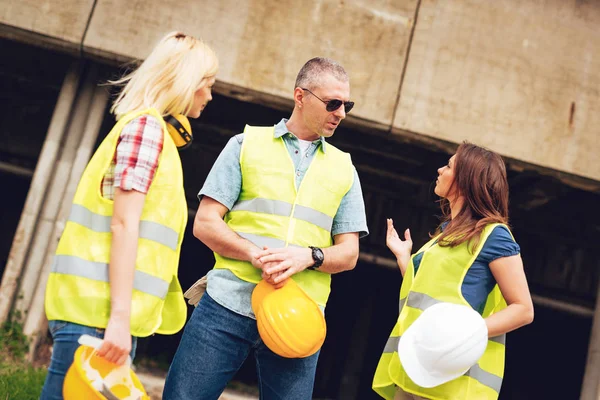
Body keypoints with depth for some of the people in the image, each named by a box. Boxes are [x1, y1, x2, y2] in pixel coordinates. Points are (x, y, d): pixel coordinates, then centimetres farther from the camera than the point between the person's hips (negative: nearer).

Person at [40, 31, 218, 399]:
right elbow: (123, 224, -16)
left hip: (111, 312, 9)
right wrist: (119, 317, -20)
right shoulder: (147, 126, -8)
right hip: (100, 311, -9)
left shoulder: (155, 129, 19)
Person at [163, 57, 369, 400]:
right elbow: (205, 224, 1)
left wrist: (308, 256, -11)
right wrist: (258, 255, -16)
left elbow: (348, 254, 11)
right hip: (228, 306, -2)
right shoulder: (247, 144, 8)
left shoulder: (344, 169, 15)